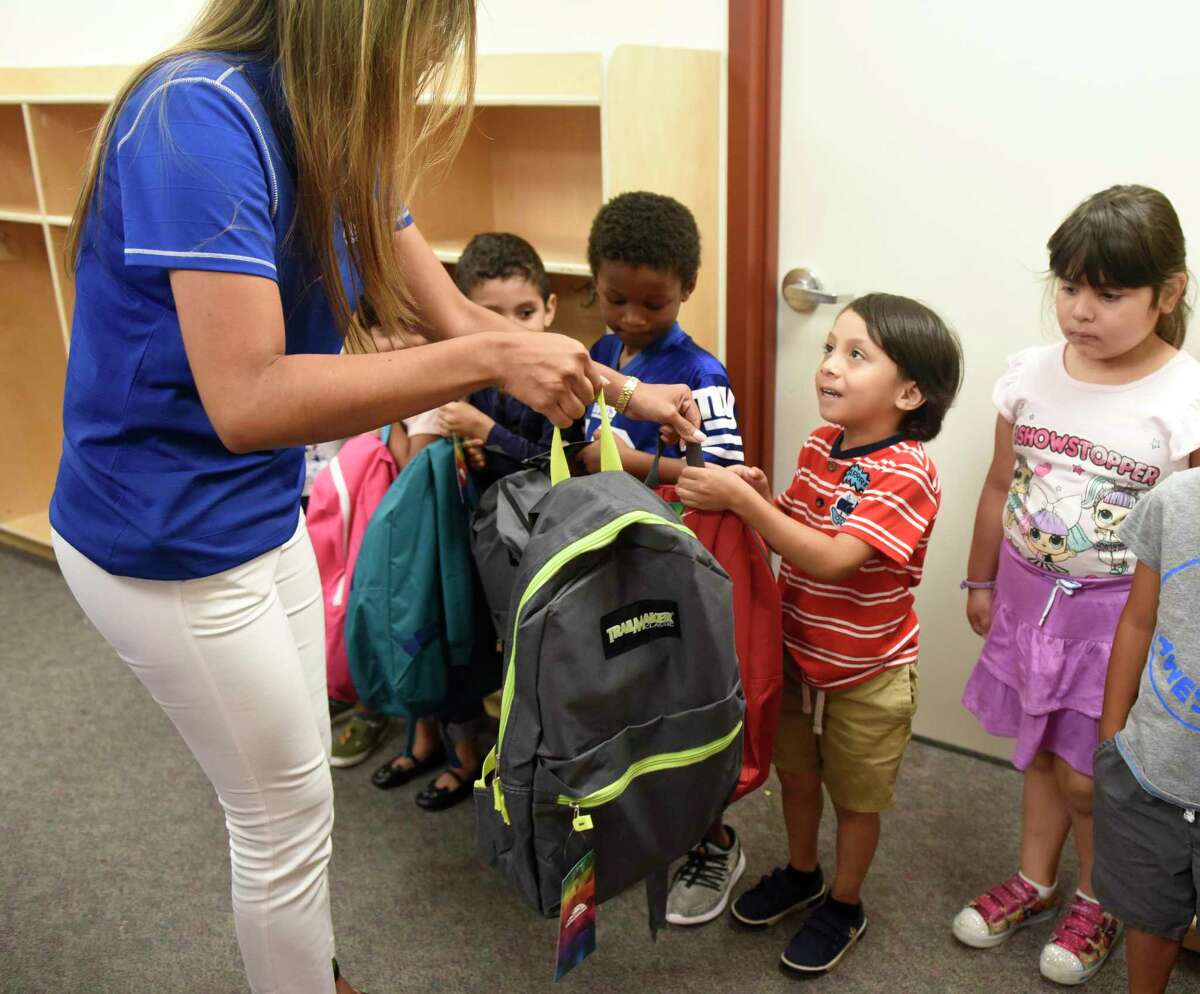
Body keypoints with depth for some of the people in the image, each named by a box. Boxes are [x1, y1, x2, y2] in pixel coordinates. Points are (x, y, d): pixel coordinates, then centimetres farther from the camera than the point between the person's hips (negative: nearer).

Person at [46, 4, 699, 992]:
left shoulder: (333, 137, 0)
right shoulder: (198, 114, -26)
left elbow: (454, 317, 6)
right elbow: (247, 401, -33)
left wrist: (624, 390, 7)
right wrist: (490, 362, -33)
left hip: (263, 511, 8)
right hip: (167, 542, -8)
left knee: (298, 784, 23)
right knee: (287, 811, 9)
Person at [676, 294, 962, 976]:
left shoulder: (907, 473, -26)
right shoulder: (820, 444, -4)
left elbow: (831, 561, -35)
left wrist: (741, 500, -39)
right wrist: (759, 493, -15)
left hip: (868, 671, -6)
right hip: (797, 651, 6)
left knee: (856, 796, 15)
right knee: (797, 772, 24)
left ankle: (844, 906, 38)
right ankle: (802, 874, 48)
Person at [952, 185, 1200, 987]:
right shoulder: (1033, 374, -4)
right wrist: (981, 582, 14)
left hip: (1121, 612, -4)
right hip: (1030, 592, 4)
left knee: (1086, 775, 5)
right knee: (1041, 749, 20)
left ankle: (1097, 901, 35)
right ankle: (1034, 882, 43)